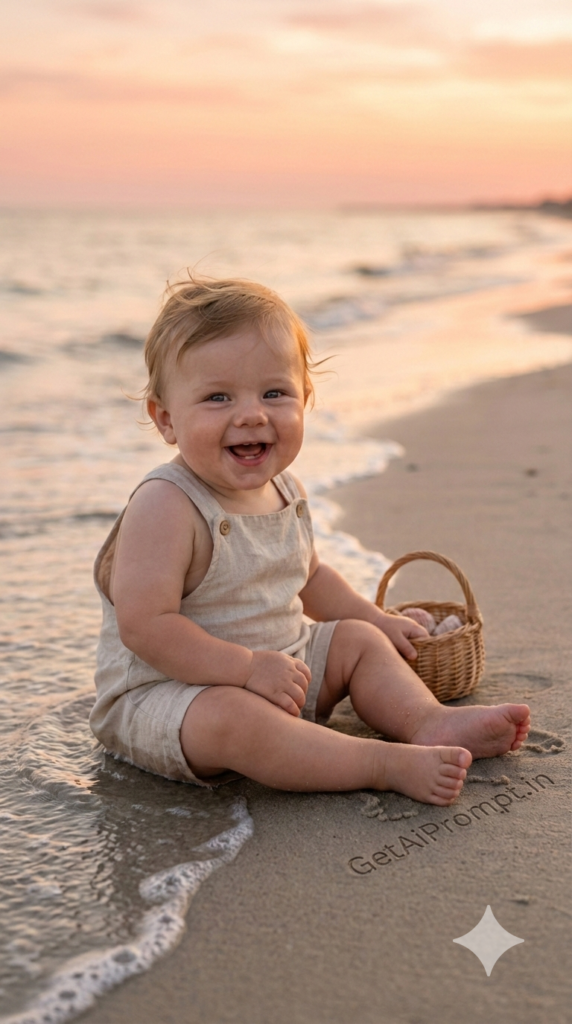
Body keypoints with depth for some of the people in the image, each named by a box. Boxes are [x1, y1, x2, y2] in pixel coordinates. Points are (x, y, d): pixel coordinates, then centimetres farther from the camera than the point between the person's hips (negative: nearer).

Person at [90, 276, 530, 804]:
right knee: (231, 717, -36)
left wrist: (375, 617, 18)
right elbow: (144, 625, -30)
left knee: (359, 639, 11)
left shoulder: (283, 490, 3)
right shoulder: (165, 507, -25)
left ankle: (430, 722, -8)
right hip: (163, 691, -9)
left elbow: (307, 574, 22)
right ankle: (388, 763, -30)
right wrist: (248, 667, -30)